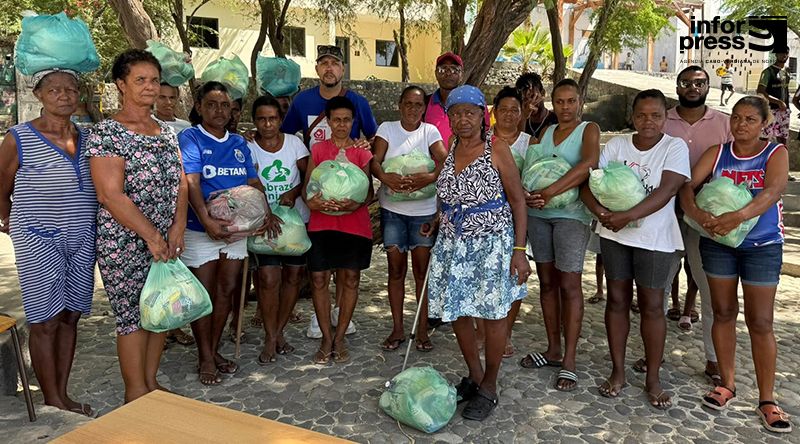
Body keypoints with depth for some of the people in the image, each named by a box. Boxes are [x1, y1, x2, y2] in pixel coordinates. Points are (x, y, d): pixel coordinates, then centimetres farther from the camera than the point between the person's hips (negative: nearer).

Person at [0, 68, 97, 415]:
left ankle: (63, 395, 20)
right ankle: (52, 402, 12)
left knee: (70, 316, 9)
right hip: (39, 243, -4)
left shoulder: (86, 138, 8)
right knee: (46, 321, 0)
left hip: (82, 241, 4)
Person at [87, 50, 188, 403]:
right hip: (123, 242, -6)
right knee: (133, 314, 1)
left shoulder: (166, 132, 11)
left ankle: (151, 382, 28)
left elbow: (180, 184, 9)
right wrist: (151, 235, -18)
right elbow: (110, 194, -17)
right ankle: (136, 393, 17)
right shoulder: (106, 133, -9)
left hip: (165, 241, 6)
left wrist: (177, 229, -5)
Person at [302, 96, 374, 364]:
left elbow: (369, 190, 3)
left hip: (354, 224, 0)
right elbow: (307, 184, 6)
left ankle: (339, 338, 18)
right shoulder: (318, 150, 9)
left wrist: (356, 204, -19)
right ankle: (326, 339, 13)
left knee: (350, 279, 4)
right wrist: (310, 201, -17)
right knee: (319, 279, -1)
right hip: (321, 223, 0)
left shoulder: (362, 152, 7)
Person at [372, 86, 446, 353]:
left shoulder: (430, 131, 3)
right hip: (392, 209, 1)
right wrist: (385, 177, -31)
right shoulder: (387, 128, 3)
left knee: (422, 269, 4)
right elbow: (374, 161, -9)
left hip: (424, 210, 0)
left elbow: (444, 160, -12)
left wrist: (430, 177, -33)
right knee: (396, 268, 6)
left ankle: (423, 330, 15)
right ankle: (397, 329, 18)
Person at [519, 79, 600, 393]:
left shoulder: (589, 129, -1)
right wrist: (528, 196, -13)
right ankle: (553, 349, 23)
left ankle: (569, 361, 3)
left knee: (569, 285, -4)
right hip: (538, 214, 5)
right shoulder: (545, 133, 15)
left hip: (571, 214, -5)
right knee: (547, 282, 10)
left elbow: (588, 164, -20)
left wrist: (550, 191, -28)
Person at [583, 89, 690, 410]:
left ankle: (653, 378, 19)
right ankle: (618, 371, 22)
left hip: (655, 238, -3)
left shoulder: (675, 147, -6)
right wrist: (599, 210, -25)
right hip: (614, 235, 3)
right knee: (617, 300, 9)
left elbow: (665, 192, -19)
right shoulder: (616, 145, 3)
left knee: (652, 306, 4)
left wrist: (627, 216, -30)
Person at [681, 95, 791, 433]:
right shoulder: (716, 154, 2)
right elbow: (687, 186, -11)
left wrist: (737, 217, -42)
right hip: (718, 243, 2)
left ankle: (766, 400, 11)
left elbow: (773, 192, -23)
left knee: (760, 322, 0)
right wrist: (700, 215, -32)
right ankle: (727, 384, 25)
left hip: (762, 246, -2)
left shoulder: (776, 153, -4)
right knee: (723, 313, 10)